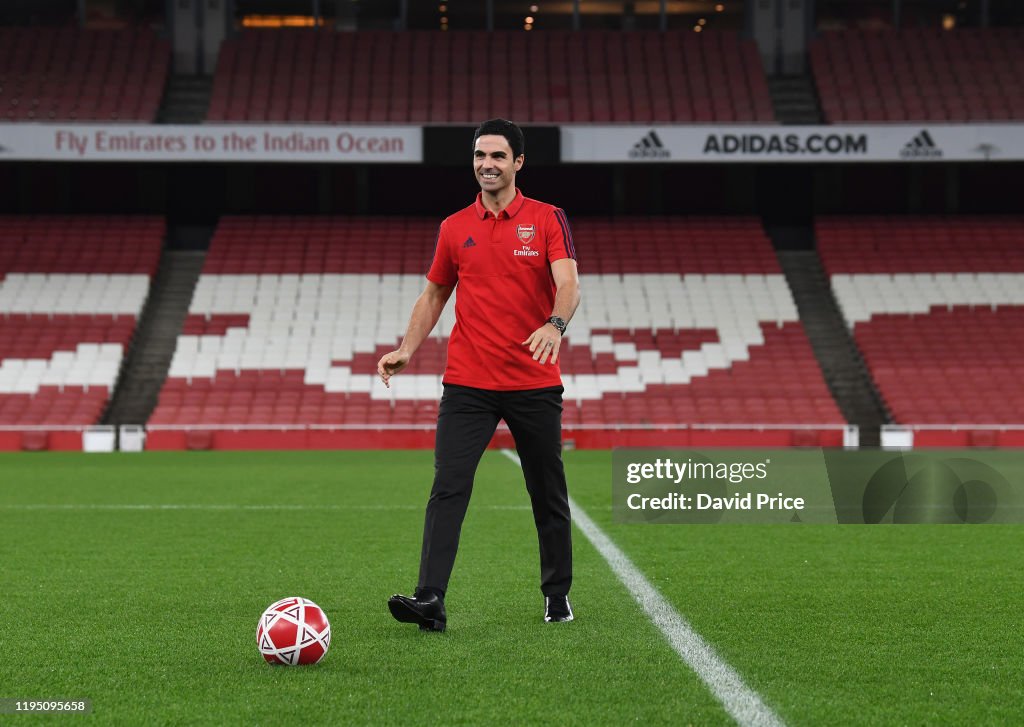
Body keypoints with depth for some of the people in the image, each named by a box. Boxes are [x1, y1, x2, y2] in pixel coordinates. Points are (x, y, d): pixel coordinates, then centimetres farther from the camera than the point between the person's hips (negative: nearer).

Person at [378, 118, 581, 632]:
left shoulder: (547, 219, 1)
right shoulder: (454, 228, 9)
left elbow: (568, 284, -13)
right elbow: (434, 295, 19)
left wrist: (555, 325, -34)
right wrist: (406, 349, 5)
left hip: (535, 383, -1)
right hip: (467, 383, 1)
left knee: (548, 494, 9)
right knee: (448, 488, -12)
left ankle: (558, 595, 25)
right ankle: (430, 600, -19)